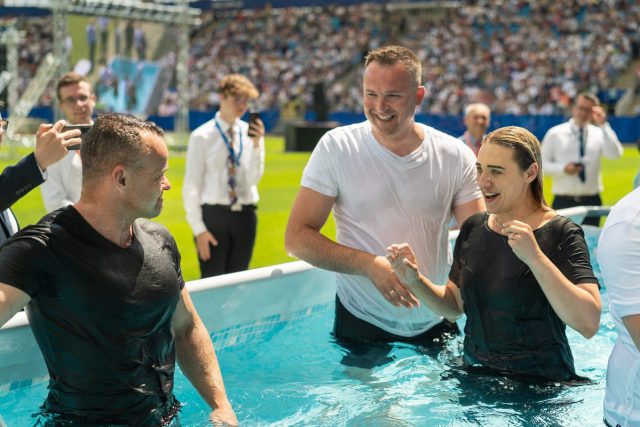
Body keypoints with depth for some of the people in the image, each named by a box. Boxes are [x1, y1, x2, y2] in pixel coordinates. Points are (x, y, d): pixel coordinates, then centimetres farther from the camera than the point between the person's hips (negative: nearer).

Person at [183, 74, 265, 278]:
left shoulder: (251, 133, 2)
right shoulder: (202, 137, -6)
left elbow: (253, 179, -3)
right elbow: (191, 186, -6)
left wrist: (257, 145, -17)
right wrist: (198, 229, -10)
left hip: (244, 216, 3)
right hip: (214, 215, -3)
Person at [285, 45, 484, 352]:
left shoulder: (455, 156, -4)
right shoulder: (337, 148, -10)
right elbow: (297, 238, -11)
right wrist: (370, 264, -25)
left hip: (436, 323, 2)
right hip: (361, 323, -2)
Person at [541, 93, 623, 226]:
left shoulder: (599, 134, 5)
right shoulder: (555, 134, 2)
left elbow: (615, 154, -12)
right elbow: (542, 163, 2)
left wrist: (603, 125, -17)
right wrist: (563, 169, -16)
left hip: (591, 201, 2)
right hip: (563, 201, -1)